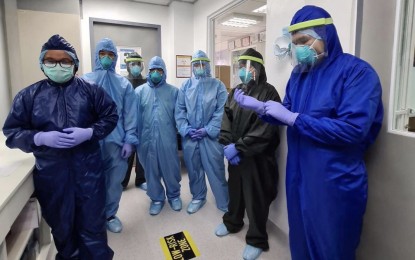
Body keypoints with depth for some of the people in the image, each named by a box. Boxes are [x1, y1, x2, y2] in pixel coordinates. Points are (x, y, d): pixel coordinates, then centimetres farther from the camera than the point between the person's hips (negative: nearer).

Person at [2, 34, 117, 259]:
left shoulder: (90, 90, 1)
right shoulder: (28, 95, 3)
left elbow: (111, 116, 4)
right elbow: (11, 133, 4)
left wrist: (89, 132, -13)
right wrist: (42, 138, -15)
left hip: (88, 170, -1)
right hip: (51, 173, 2)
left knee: (93, 223, 6)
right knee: (61, 225, 20)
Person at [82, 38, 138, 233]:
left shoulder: (124, 84, 5)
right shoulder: (84, 81, 2)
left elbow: (130, 114, 1)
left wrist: (130, 140, -5)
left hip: (116, 140, 1)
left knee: (114, 181, 11)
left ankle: (110, 215, 31)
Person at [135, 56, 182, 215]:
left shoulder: (173, 91, 4)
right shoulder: (139, 91, 3)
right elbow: (135, 116, 1)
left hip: (168, 138, -1)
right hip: (147, 138, 1)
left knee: (170, 168, 9)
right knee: (151, 170, 13)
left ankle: (174, 195, 32)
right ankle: (156, 198, 31)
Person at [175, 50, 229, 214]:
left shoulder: (218, 85, -3)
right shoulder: (186, 86, 6)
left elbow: (221, 111, -8)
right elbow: (179, 110, 3)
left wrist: (207, 130, -14)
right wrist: (185, 129, -9)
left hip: (211, 135, -3)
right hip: (189, 136, 3)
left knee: (216, 170, 2)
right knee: (193, 169, 15)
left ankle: (224, 203, 20)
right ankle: (198, 198, 35)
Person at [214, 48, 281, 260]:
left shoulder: (268, 92, -11)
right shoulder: (235, 91, 9)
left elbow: (265, 129, -19)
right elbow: (226, 118, 5)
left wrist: (240, 147, -20)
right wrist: (227, 144, -10)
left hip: (257, 156, -6)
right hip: (234, 153, 6)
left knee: (256, 197, 7)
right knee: (235, 189, 21)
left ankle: (256, 239, 26)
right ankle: (232, 222, 45)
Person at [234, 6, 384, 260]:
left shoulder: (357, 72, -15)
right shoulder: (299, 73, 7)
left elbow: (352, 129, -26)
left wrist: (293, 119, -24)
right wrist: (258, 105, -4)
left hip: (335, 181, -6)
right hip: (299, 174, 7)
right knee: (301, 237, 23)